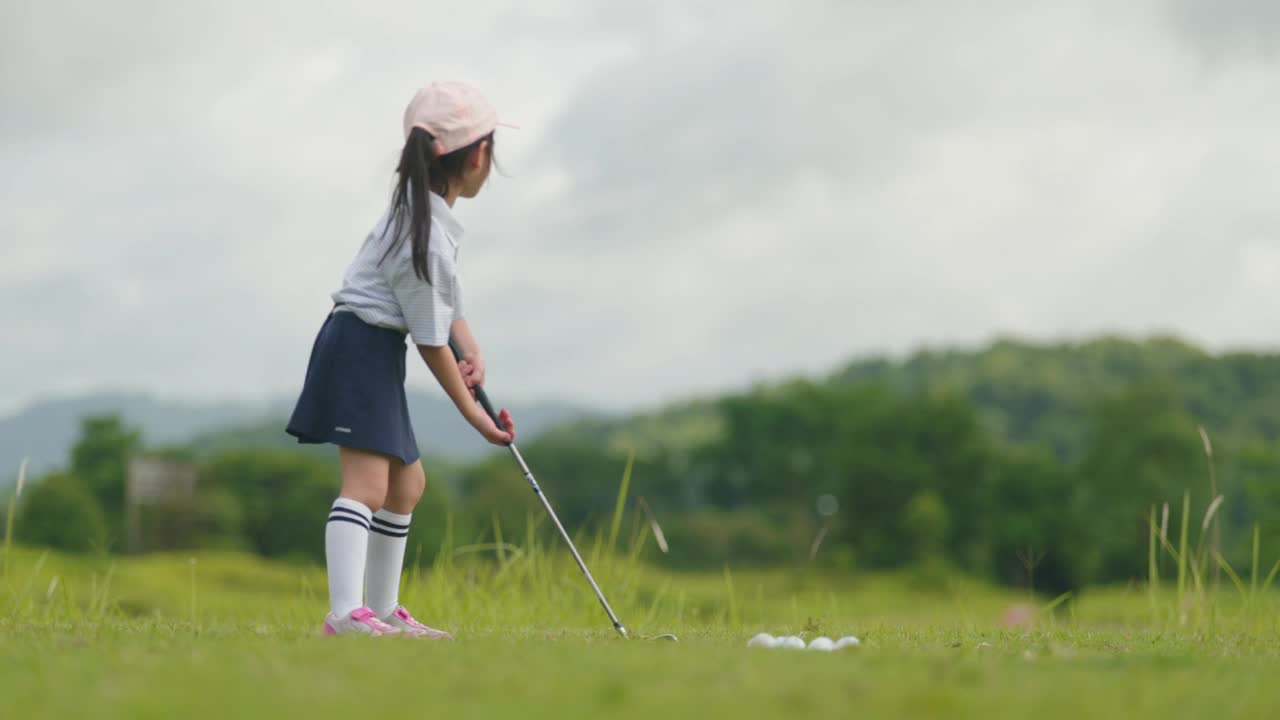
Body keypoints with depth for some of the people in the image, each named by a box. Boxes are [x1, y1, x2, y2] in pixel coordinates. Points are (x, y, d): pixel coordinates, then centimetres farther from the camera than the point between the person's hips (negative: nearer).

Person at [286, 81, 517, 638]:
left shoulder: (423, 206, 5)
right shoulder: (428, 243, -24)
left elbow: (441, 299, 17)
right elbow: (431, 342, -16)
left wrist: (471, 350, 1)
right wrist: (475, 415, -7)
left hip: (376, 352, 11)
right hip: (362, 347, -11)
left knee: (407, 482, 18)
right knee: (368, 483, -22)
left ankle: (383, 609, 26)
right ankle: (346, 612, -32)